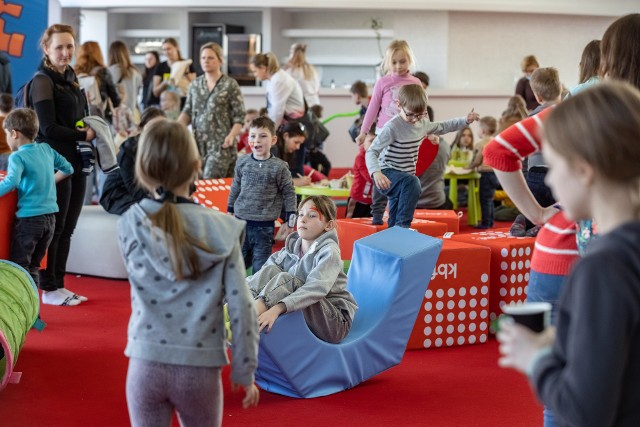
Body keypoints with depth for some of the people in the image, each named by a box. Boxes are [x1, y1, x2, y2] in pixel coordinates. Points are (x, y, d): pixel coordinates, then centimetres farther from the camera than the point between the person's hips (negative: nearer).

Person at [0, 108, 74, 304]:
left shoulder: (18, 157, -11)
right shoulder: (46, 150, 9)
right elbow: (67, 169, 21)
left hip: (28, 218, -7)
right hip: (50, 217, 7)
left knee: (19, 266, 0)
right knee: (33, 266, 14)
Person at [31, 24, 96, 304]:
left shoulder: (70, 77, 13)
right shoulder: (43, 81, -11)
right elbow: (49, 128, -16)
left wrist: (90, 131, -1)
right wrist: (84, 135, -10)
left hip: (76, 162, 8)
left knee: (68, 228, 11)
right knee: (54, 228, 0)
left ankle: (59, 284, 20)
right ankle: (49, 288, 10)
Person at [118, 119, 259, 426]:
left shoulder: (130, 225, -5)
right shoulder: (221, 230, -7)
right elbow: (240, 307, -7)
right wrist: (245, 372, 3)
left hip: (147, 364, 0)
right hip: (200, 367, 0)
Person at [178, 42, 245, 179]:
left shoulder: (230, 85, -2)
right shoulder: (195, 85, 12)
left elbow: (239, 116, -3)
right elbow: (187, 112, 14)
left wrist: (231, 135, -20)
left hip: (221, 144, -5)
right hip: (199, 143, 5)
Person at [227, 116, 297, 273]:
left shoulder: (279, 167, -7)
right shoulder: (242, 163, 2)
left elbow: (289, 194, -1)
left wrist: (289, 221, -1)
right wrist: (230, 211, 18)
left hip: (265, 226, -3)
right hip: (241, 220, 3)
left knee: (260, 265, 2)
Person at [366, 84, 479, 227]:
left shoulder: (423, 124, 5)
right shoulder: (392, 127, -20)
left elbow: (442, 127, 26)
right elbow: (372, 152, -24)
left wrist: (466, 120, 18)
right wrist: (376, 172, -42)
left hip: (405, 179, 8)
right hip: (388, 176, -8)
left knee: (394, 222, 13)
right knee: (412, 183, -38)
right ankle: (403, 226, -35)